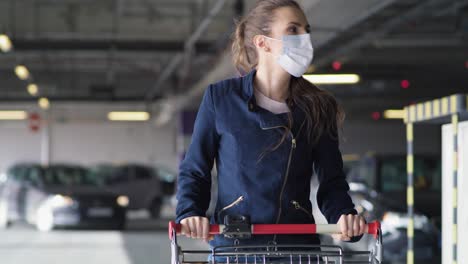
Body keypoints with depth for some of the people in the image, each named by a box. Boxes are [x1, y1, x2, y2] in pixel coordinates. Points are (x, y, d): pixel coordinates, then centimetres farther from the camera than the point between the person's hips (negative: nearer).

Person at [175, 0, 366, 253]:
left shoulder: (317, 108, 7)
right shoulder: (221, 98, 2)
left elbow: (331, 182, 11)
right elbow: (194, 171, 8)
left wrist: (343, 215, -9)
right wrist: (189, 213, -10)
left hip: (298, 243, 2)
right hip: (232, 247, -2)